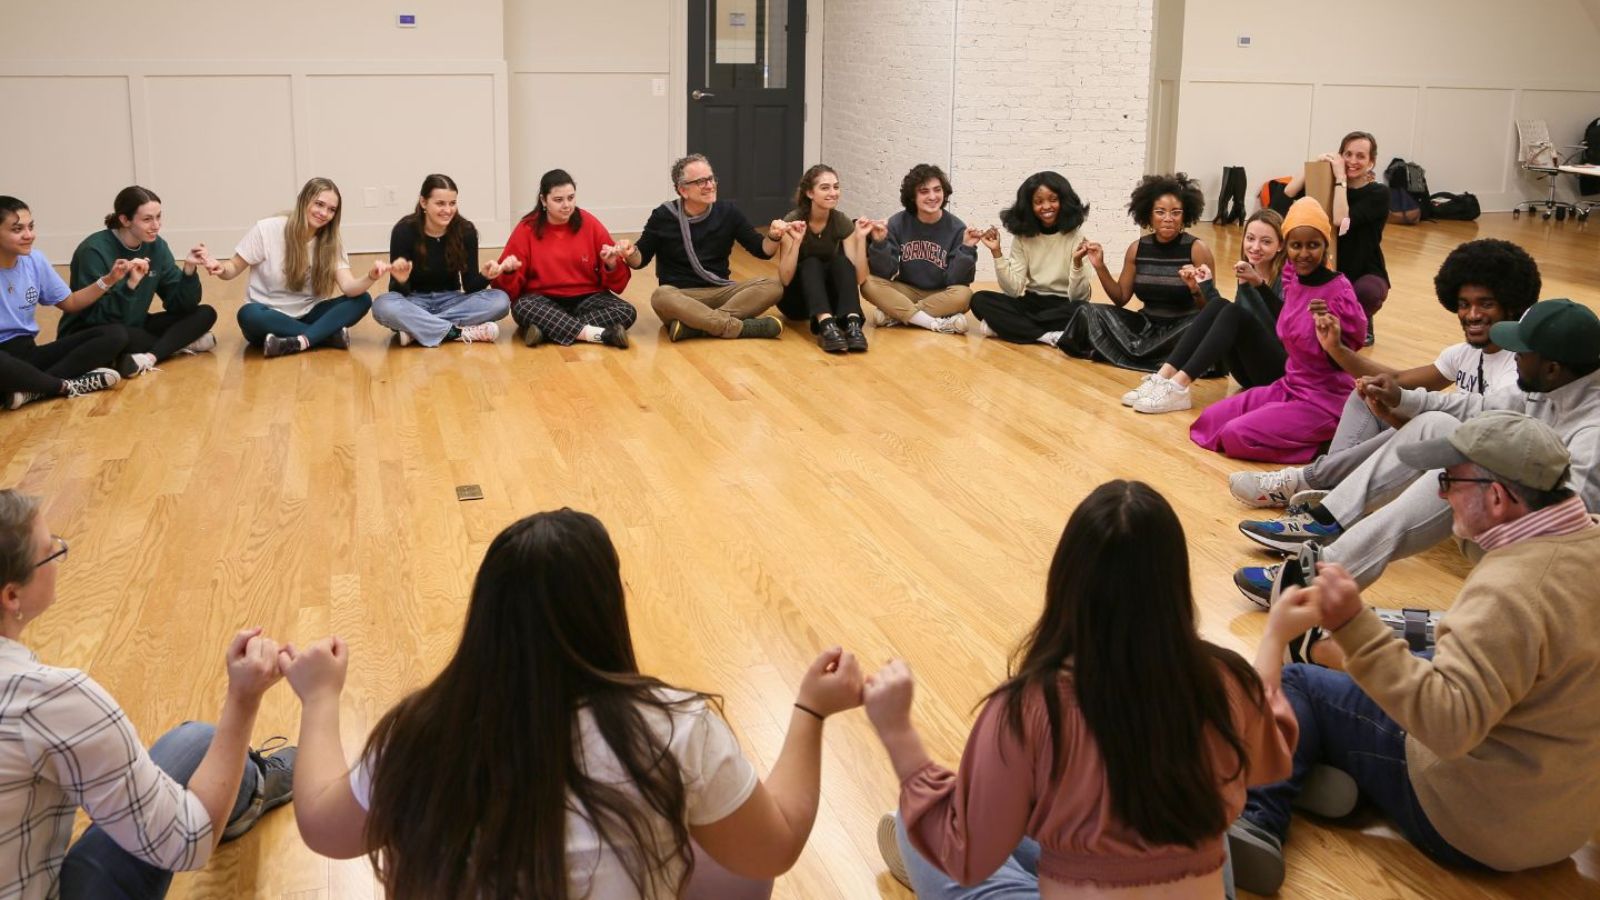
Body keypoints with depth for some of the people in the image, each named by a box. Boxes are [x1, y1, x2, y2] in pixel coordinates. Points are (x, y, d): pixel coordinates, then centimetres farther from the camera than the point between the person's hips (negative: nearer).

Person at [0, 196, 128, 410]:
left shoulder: (34, 260, 6)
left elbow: (70, 303, 18)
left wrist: (109, 280, 4)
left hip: (27, 353, 7)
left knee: (115, 334, -11)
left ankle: (32, 389, -24)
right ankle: (67, 386, -16)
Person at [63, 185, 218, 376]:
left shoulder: (156, 246, -2)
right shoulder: (95, 251, -20)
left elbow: (180, 304, -4)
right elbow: (98, 317, -25)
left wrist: (189, 269, -21)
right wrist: (130, 284, -38)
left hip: (135, 327, 7)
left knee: (205, 314, -10)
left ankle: (149, 357, -27)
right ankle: (179, 344, -15)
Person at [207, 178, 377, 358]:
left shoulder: (331, 244, -2)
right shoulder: (267, 230, -11)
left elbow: (349, 287, -16)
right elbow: (233, 268, -3)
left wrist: (371, 277, -37)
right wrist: (221, 269, -27)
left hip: (304, 317, 3)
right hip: (268, 319, -3)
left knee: (362, 299, -19)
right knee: (248, 315, -39)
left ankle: (299, 342, -33)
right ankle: (330, 335, -29)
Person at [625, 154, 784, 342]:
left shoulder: (727, 212, 5)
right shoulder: (663, 216, -1)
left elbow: (762, 250, 8)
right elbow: (640, 260, 5)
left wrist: (773, 237, -14)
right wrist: (631, 253, -18)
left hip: (721, 292, 3)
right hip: (680, 295, -3)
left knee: (773, 286, -22)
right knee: (661, 296, -37)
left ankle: (693, 325, -32)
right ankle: (741, 327, -35)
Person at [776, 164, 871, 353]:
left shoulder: (843, 223, -9)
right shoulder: (792, 221, -17)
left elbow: (859, 277, -16)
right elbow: (785, 279, -24)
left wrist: (861, 238, -27)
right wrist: (796, 241, -36)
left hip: (828, 299, 3)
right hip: (795, 299, -3)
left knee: (842, 262, -25)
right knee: (811, 264, -31)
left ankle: (852, 322, -45)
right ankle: (825, 325, -53)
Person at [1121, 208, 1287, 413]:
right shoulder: (1247, 273, 11)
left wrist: (1258, 284, -40)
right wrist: (1206, 285, 3)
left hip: (1281, 370, -5)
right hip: (1249, 370, 5)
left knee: (1234, 313, -28)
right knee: (1218, 305, -18)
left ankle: (1177, 387, -38)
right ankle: (1163, 377, -29)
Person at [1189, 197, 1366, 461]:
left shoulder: (1338, 290, -20)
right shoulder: (1291, 279, 1)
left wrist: (1328, 330, -32)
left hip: (1325, 398, -8)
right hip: (1289, 386, 8)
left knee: (1236, 435, -19)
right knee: (1210, 420, 4)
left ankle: (1327, 440, -1)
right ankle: (1295, 430, 11)